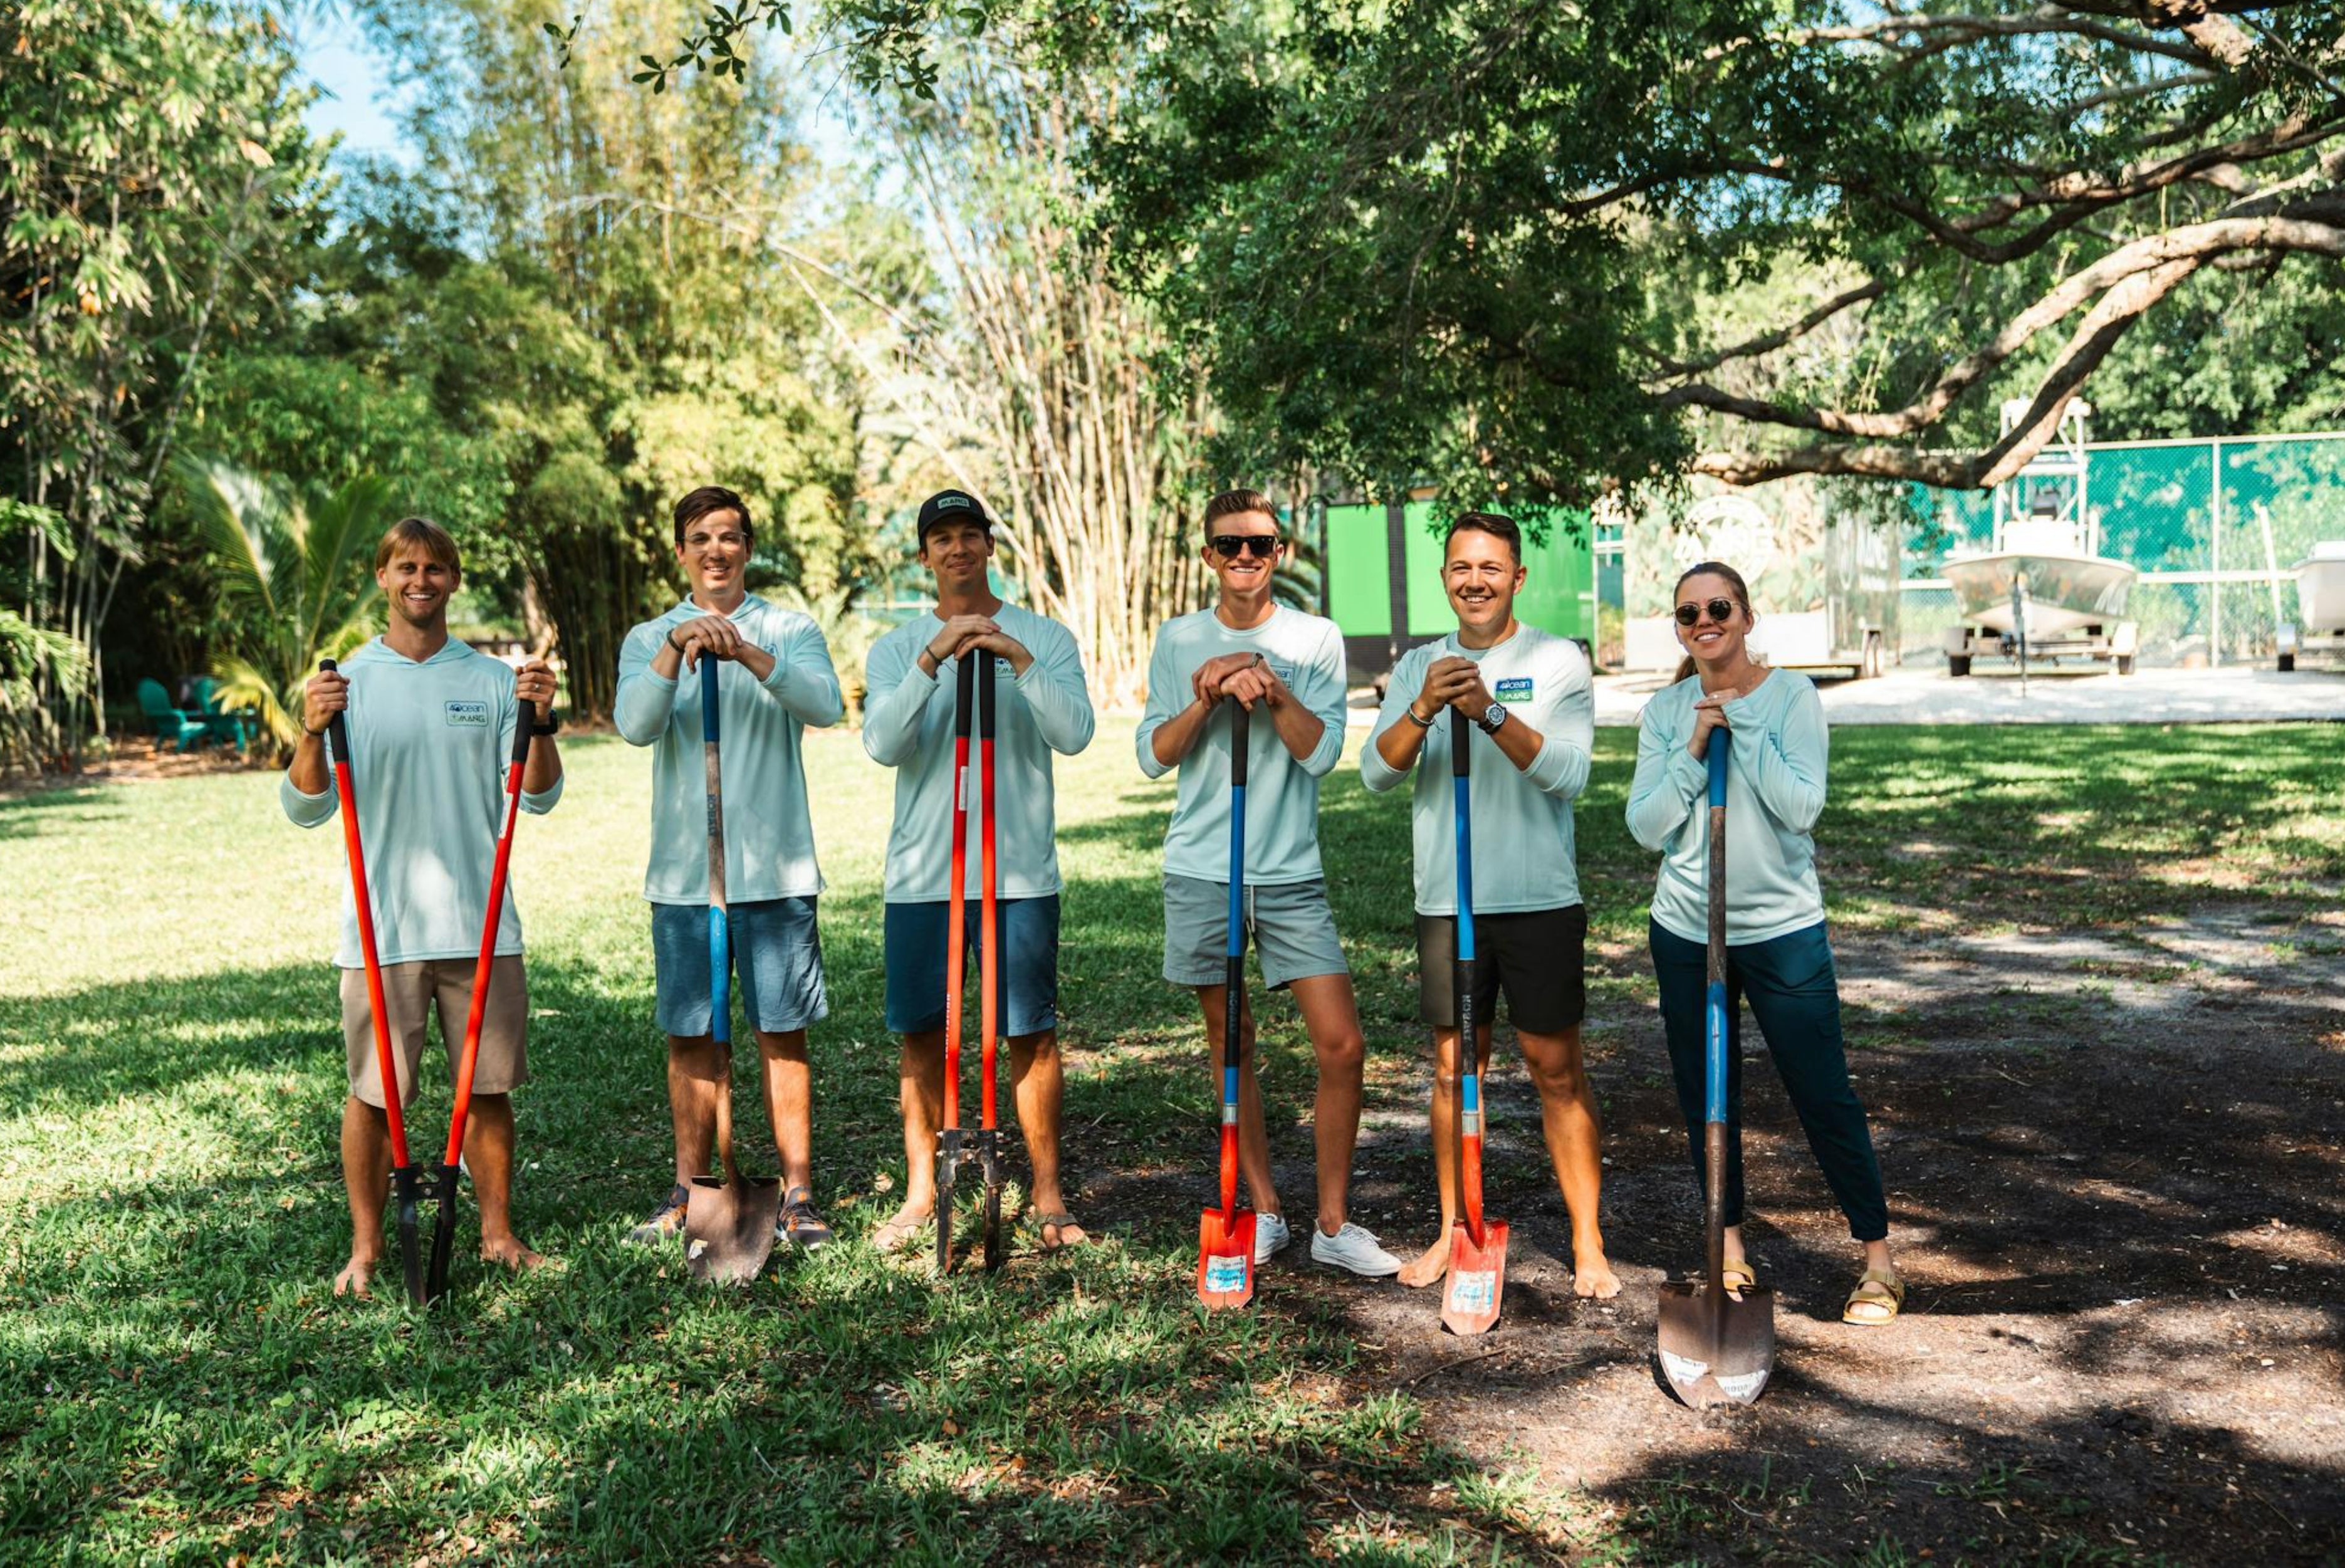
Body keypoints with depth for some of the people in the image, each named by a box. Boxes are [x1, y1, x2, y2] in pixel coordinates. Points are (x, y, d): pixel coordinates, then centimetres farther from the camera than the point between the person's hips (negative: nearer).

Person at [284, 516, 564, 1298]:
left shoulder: (494, 681, 5)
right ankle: (366, 1247, 18)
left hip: (482, 925, 1)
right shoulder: (348, 683, 3)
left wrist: (539, 723, -14)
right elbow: (307, 809, -1)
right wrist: (313, 732, -18)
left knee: (488, 1088, 9)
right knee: (372, 1094, 3)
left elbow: (538, 798, 2)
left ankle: (497, 1233, 23)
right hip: (382, 930, -1)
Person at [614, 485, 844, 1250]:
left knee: (784, 1033, 2)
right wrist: (674, 650, -23)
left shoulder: (790, 630, 5)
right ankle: (691, 1189, 20)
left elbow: (826, 705, -14)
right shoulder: (648, 640, 10)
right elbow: (635, 726, -9)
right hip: (684, 869, 2)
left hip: (775, 867, -1)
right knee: (690, 1035, 8)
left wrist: (748, 655, -27)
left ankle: (798, 1194, 9)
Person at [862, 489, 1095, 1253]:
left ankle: (1048, 1195, 14)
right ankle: (921, 1192, 21)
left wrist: (1017, 661, -20)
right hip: (920, 872, 1)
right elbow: (882, 745, -10)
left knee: (1033, 1034, 2)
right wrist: (932, 661, -21)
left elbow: (1075, 733, -10)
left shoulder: (1044, 638, 4)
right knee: (923, 1034, 7)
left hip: (1020, 869, -1)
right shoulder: (896, 649, 7)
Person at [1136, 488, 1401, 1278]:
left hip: (1291, 873, -1)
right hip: (1202, 871, 1)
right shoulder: (1179, 640, 6)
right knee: (1232, 1042, 9)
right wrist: (1205, 699, -14)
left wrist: (1271, 689, -22)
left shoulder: (1316, 639, 2)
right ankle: (1265, 1210, 24)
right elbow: (1152, 756, 1)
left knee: (1342, 1046, -5)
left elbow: (1322, 751, -8)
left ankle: (1332, 1224, 9)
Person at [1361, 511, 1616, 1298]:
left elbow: (1569, 772, -15)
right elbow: (1376, 771, -4)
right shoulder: (1418, 665, 8)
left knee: (1557, 1069, 2)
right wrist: (1423, 710, -21)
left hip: (1540, 901, -3)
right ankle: (1454, 1232, 22)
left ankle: (1588, 1246, 11)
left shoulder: (1558, 660, -2)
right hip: (1447, 902, 3)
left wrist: (1491, 712, -27)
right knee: (1454, 1068, 10)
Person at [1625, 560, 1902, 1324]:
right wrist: (1693, 752, -13)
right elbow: (1646, 826, -3)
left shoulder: (1791, 696, -5)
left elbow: (1802, 807, -16)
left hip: (1783, 928, -3)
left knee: (1824, 1096, 0)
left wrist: (1744, 726, -17)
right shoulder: (1666, 710, 4)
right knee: (1706, 1097, 11)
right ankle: (1731, 1250, 26)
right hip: (1686, 930, 3)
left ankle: (1877, 1255, 16)